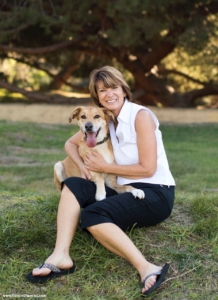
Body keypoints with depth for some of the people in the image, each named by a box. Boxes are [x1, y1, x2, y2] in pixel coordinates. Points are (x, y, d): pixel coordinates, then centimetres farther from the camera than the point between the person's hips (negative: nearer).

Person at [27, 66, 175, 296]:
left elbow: (148, 168, -15)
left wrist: (105, 168, -8)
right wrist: (82, 165, 0)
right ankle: (61, 255, -28)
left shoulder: (141, 116, -12)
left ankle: (146, 269, -40)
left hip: (155, 194, -7)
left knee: (92, 215, -27)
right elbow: (71, 143, 20)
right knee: (73, 185, -10)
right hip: (127, 191, 7)